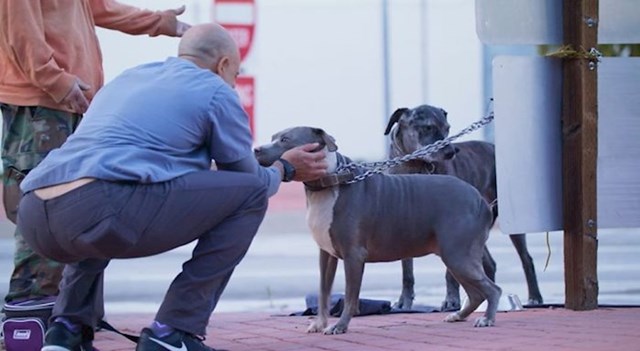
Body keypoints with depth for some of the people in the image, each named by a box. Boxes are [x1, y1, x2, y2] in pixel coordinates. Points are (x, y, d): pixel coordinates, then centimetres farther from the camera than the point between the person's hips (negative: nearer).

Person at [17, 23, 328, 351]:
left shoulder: (127, 78, 35)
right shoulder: (216, 91, 14)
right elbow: (250, 181, 22)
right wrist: (285, 169, 44)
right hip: (102, 209, -7)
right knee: (250, 194, 9)